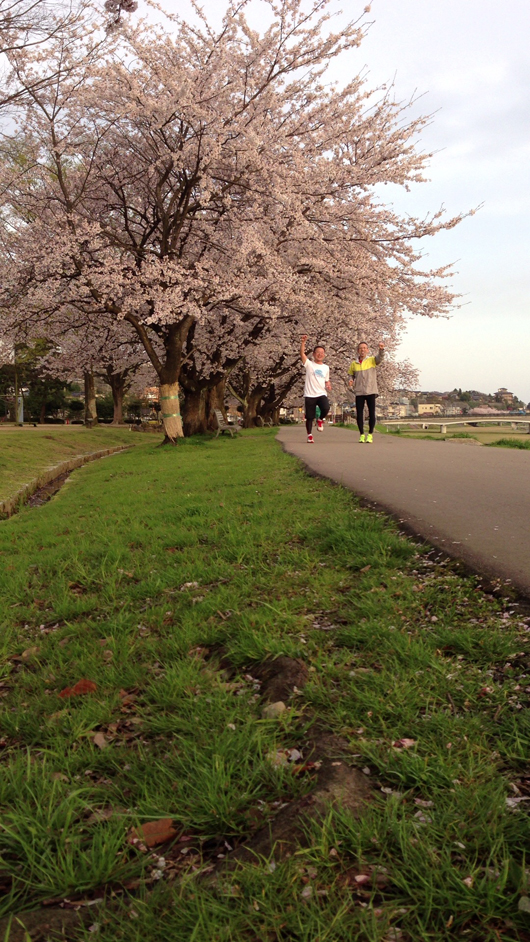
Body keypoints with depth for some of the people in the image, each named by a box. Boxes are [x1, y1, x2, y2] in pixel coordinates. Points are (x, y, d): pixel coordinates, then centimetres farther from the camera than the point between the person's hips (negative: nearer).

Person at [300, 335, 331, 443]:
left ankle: (320, 420, 5)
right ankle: (309, 435, 18)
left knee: (326, 408, -26)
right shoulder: (309, 364, 1)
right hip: (309, 395, -2)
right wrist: (303, 342, -24)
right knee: (309, 417, 2)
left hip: (321, 394, 2)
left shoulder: (326, 367, 13)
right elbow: (302, 353, -12)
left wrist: (328, 385, 2)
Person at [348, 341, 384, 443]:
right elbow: (351, 374, 20)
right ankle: (361, 434, 14)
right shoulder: (354, 364, 8)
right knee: (359, 414, 2)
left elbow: (380, 357, -18)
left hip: (371, 391, -2)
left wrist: (381, 349, -39)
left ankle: (370, 434, 10)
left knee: (372, 414, -2)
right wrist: (351, 380, -2)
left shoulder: (372, 360, 1)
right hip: (359, 392, 2)